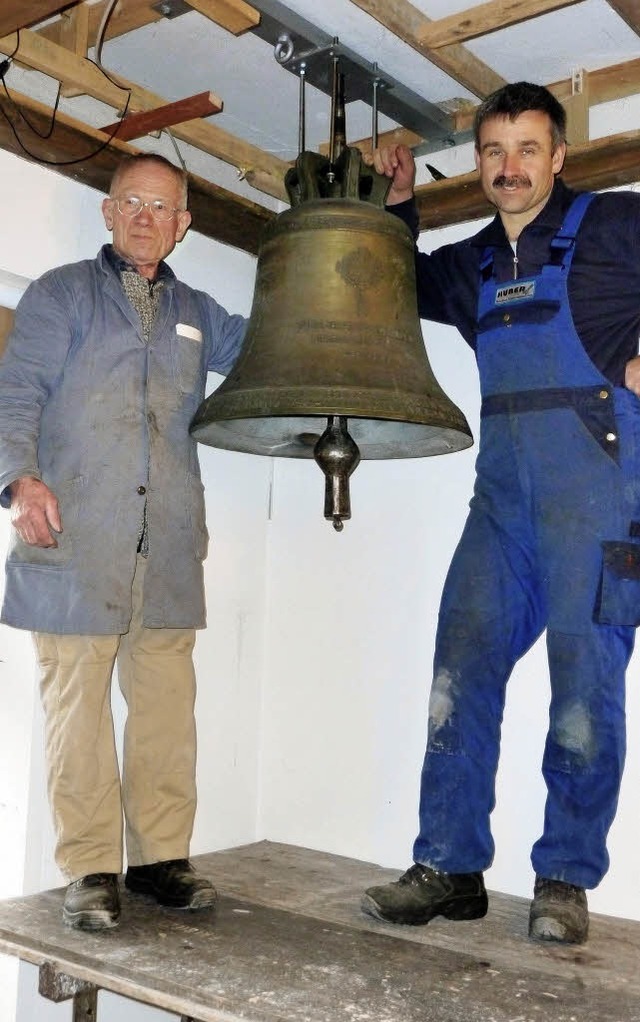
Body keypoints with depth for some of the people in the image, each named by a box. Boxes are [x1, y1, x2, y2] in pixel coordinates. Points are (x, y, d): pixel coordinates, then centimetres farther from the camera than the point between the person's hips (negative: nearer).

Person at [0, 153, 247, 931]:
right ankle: (90, 869, 5)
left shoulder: (195, 314, 23)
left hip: (167, 544, 3)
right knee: (77, 699, -3)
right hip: (74, 538, -3)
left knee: (167, 701, 0)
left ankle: (160, 857, 10)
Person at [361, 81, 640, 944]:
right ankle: (450, 868, 9)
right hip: (503, 487, 6)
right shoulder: (473, 266, 18)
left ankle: (565, 879, 10)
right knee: (461, 670, 0)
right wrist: (399, 201, 19)